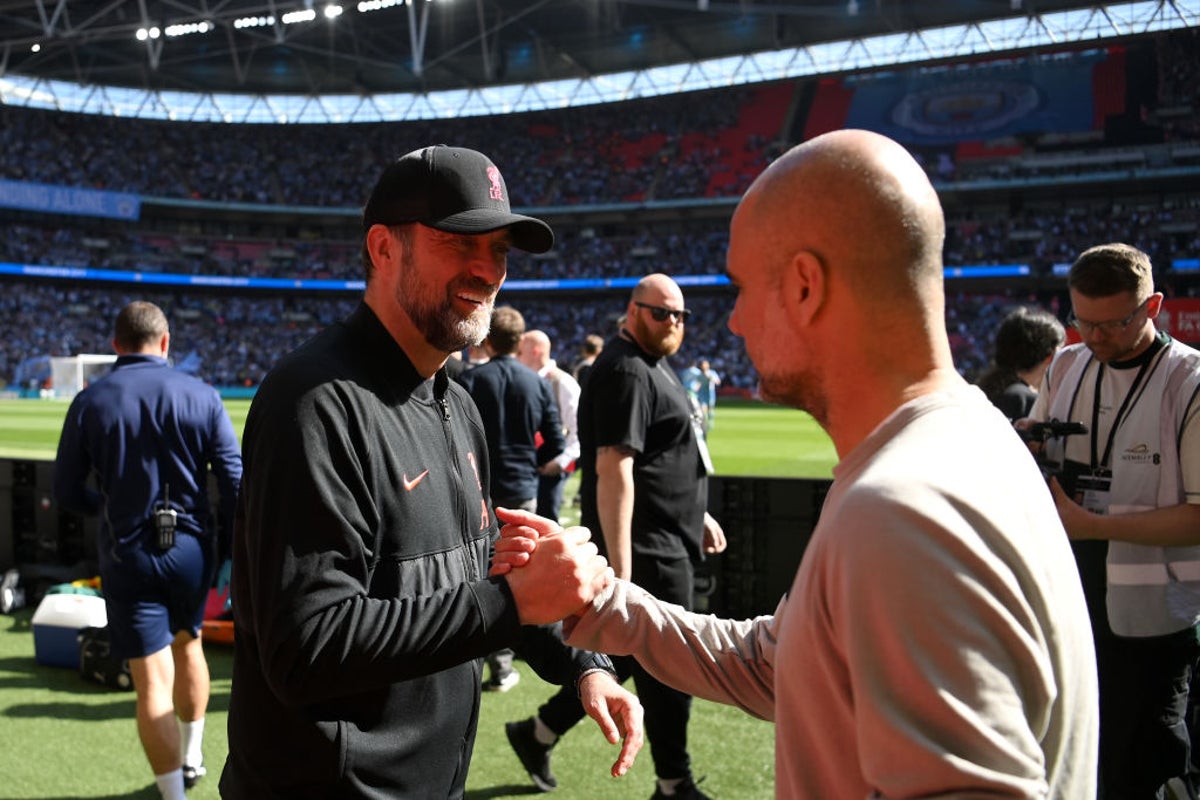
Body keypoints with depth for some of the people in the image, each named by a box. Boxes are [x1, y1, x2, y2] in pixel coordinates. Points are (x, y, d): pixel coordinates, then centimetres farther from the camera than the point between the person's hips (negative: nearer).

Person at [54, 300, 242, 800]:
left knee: (153, 681, 1)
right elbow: (236, 481, -7)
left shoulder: (90, 402, -5)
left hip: (128, 555, -2)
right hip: (192, 548, 2)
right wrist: (233, 551, 3)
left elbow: (67, 492, 0)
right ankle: (192, 758, 39)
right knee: (187, 644, 26)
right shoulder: (201, 395, -5)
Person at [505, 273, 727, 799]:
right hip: (648, 549, -10)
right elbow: (614, 469, -25)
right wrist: (620, 568, -28)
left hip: (668, 540, 10)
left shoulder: (654, 365, 16)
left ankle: (540, 732, 28)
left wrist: (699, 515, 25)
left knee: (627, 653, 17)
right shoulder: (626, 371, -17)